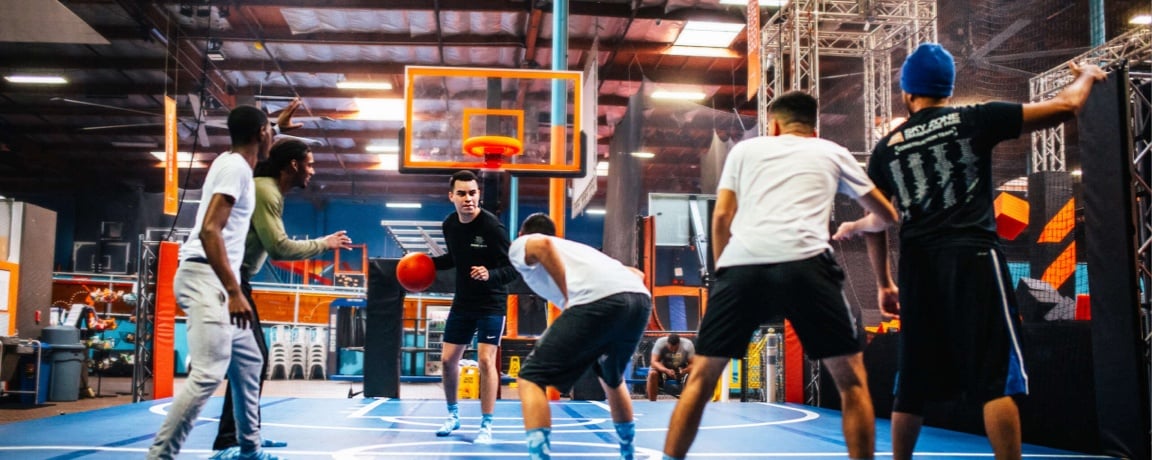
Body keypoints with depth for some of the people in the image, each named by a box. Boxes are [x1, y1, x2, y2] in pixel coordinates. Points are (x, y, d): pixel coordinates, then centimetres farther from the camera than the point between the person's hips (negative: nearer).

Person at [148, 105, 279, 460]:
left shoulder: (235, 164, 17)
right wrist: (234, 292, -26)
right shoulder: (235, 167, -12)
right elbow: (209, 230, -23)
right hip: (206, 278, -11)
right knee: (209, 373, -17)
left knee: (248, 362, 16)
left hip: (216, 282, 11)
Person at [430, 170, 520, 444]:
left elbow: (513, 269, -22)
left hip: (491, 304, -6)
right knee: (448, 359, 8)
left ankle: (486, 425, 2)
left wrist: (490, 275, -40)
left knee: (486, 360, -12)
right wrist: (429, 262, 2)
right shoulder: (449, 225, -3)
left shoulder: (492, 226, -22)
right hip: (462, 303, 6)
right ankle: (453, 415, 30)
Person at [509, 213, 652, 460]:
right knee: (612, 378, 34)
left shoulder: (520, 245, 24)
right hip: (640, 297, 7)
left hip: (596, 300, -7)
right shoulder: (574, 247, 41)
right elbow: (637, 273, 33)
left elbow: (543, 245, -3)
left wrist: (570, 298, -1)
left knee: (531, 378, 4)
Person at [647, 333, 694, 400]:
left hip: (681, 369, 1)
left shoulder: (687, 344, -22)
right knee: (652, 373, -33)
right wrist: (667, 371, -46)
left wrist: (684, 371, -42)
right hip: (664, 367, -1)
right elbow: (654, 362, -29)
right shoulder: (660, 342, -26)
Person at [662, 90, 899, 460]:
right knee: (851, 379, 14)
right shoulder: (832, 153, 26)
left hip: (741, 264, 1)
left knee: (702, 377, 15)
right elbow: (886, 216, 32)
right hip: (804, 264, -1)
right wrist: (855, 227, 52)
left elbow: (721, 217, 16)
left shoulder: (745, 149, 26)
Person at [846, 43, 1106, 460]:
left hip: (917, 268, 4)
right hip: (972, 257, -4)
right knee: (998, 379, -4)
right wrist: (1086, 76, 27)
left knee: (913, 385, 13)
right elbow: (1065, 106, 5)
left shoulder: (886, 148, 12)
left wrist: (884, 283, 24)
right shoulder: (973, 120, 3)